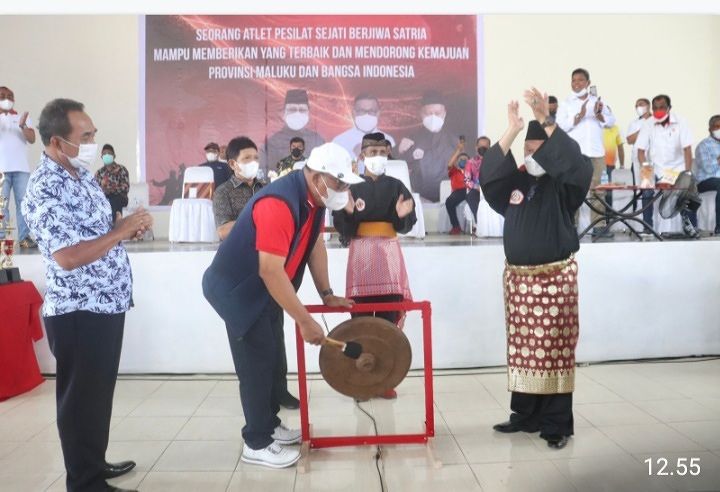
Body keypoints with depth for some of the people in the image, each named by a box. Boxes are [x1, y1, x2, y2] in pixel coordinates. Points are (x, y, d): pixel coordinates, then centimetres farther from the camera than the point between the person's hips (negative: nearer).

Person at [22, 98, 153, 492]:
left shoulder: (81, 173, 9)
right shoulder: (44, 190, -20)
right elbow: (68, 257, -28)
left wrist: (128, 227, 1)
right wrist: (120, 231, -20)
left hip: (107, 304, 9)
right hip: (78, 313, -9)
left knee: (101, 392, 21)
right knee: (82, 399, 6)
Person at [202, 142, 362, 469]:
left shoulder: (314, 196, -3)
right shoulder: (279, 204, -32)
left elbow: (316, 244, 7)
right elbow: (271, 271, -34)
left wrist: (327, 293, 5)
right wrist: (305, 321, -29)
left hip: (264, 290, 9)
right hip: (236, 290, -9)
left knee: (272, 358, 15)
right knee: (257, 364, -3)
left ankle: (270, 425, 30)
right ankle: (257, 444, 11)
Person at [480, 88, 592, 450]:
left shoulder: (563, 185, -2)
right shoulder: (514, 182, 7)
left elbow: (578, 164, -22)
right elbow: (487, 176, -10)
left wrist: (546, 121, -25)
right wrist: (511, 130, -16)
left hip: (556, 277, -4)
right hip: (517, 277, 4)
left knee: (555, 348, -1)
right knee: (523, 348, 9)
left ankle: (557, 424, 8)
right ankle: (525, 415, 21)